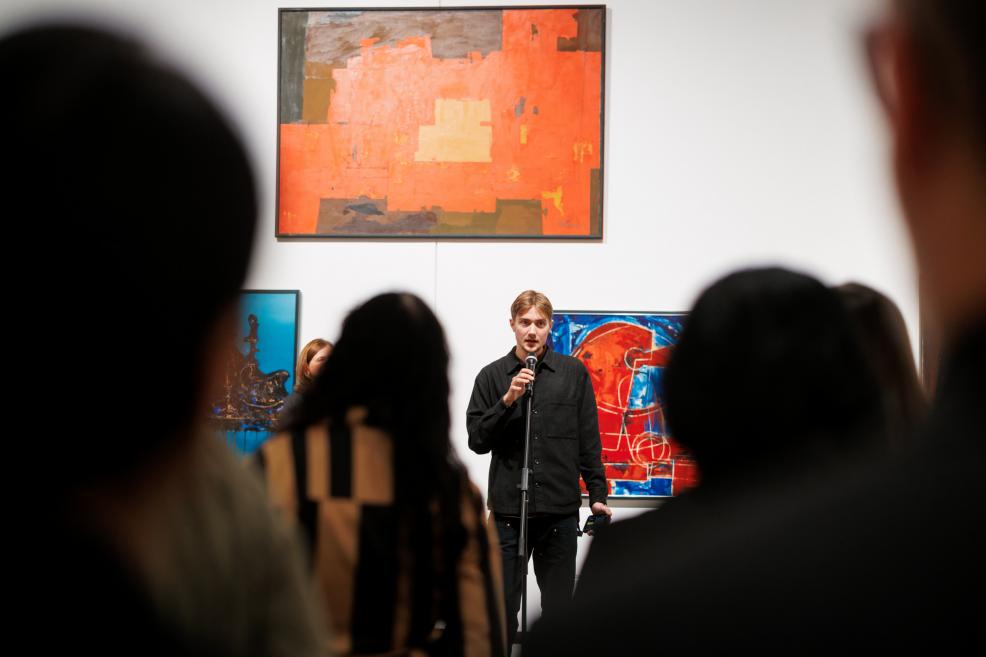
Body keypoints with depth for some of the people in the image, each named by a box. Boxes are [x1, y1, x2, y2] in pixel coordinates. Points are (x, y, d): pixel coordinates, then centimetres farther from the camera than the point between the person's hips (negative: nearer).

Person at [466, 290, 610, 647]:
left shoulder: (573, 372, 5)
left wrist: (597, 494, 3)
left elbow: (589, 441, 7)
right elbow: (477, 441, -1)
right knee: (502, 607, 1)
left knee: (559, 609, 7)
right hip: (508, 511, 0)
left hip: (561, 511, 0)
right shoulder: (492, 376, 5)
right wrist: (508, 400, -13)